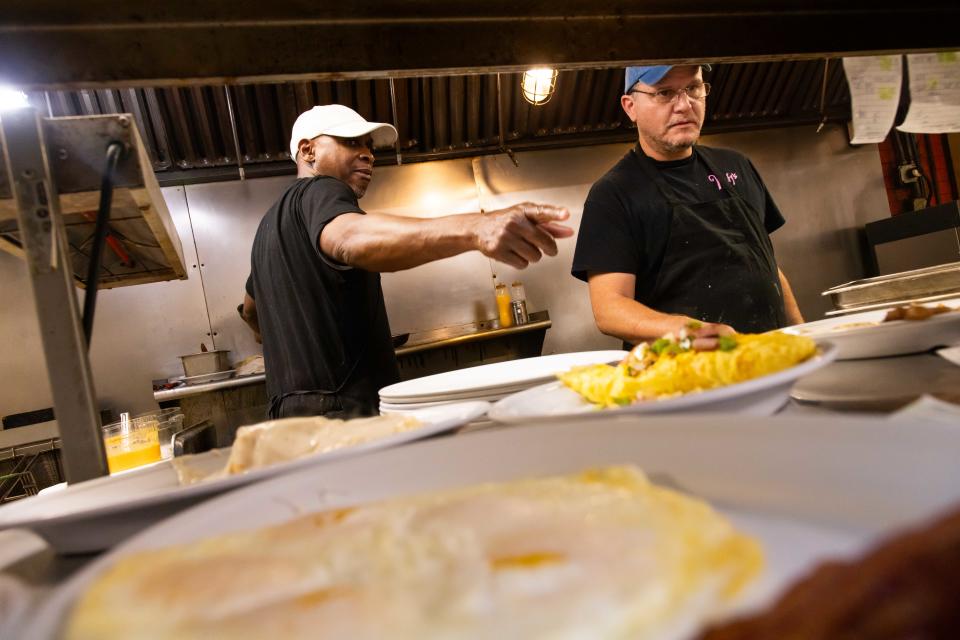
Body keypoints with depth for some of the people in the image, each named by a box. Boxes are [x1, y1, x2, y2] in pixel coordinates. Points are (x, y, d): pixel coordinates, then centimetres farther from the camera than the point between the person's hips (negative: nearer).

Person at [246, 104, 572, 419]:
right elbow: (352, 239, -35)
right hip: (343, 408, -11)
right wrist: (473, 229, -50)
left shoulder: (273, 221, 21)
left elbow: (251, 310, 35)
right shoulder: (319, 192, -10)